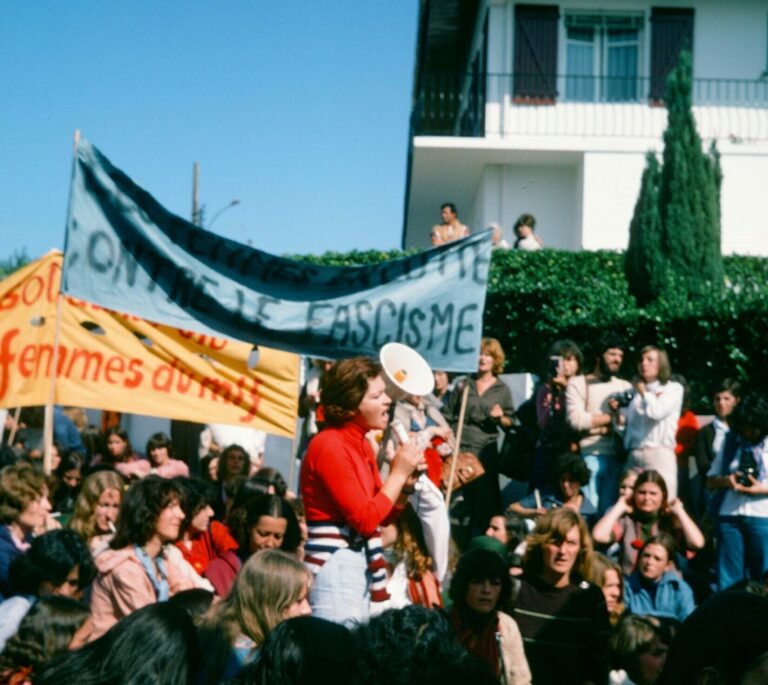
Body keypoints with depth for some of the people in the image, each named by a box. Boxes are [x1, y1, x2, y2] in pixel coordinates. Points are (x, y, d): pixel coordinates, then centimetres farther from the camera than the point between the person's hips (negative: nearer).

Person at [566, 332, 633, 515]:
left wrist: (597, 427, -9)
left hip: (617, 458, 3)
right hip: (589, 457, -3)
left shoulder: (625, 387, 17)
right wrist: (612, 417, -1)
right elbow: (576, 420, -9)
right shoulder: (578, 383, 6)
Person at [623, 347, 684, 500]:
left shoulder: (673, 389, 8)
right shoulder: (636, 393, 20)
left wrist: (644, 392, 5)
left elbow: (657, 412, -9)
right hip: (634, 455, 4)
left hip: (660, 453, -4)